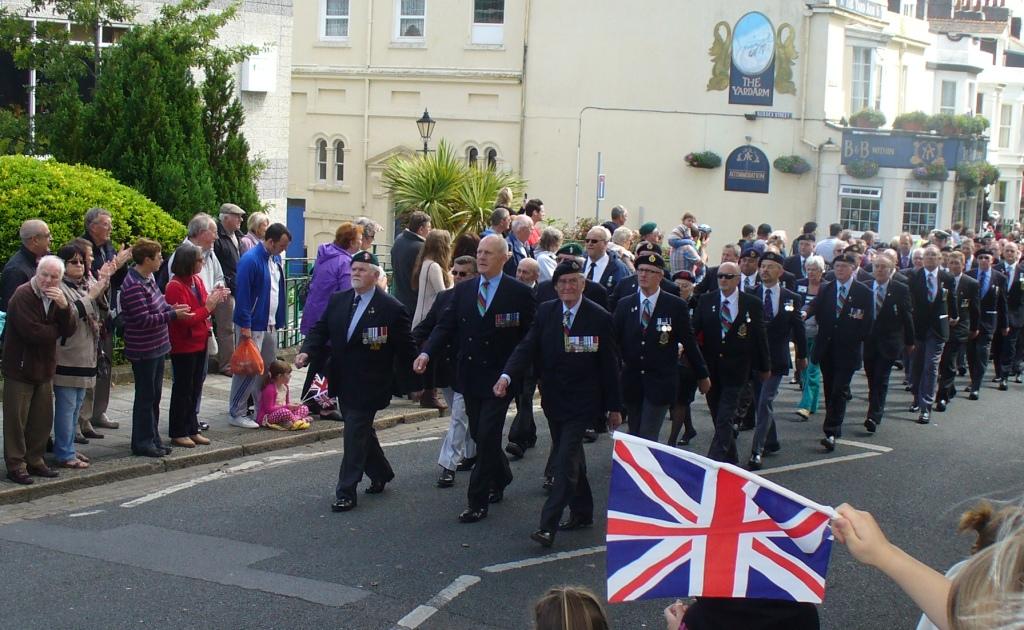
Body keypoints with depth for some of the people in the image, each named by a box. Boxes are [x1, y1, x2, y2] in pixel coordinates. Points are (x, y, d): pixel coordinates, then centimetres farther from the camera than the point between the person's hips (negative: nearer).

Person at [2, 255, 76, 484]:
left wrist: (64, 307, -18)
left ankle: (35, 461, 23)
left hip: (44, 368, 7)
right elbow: (33, 332, -23)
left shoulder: (56, 298, 10)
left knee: (42, 419, 11)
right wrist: (57, 330, -7)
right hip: (20, 368, -7)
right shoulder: (23, 296, -14)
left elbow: (69, 330, -1)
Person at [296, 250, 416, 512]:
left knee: (355, 435, -7)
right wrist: (306, 351, -12)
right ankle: (380, 473, 40)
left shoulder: (391, 308, -13)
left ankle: (346, 492, 0)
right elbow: (320, 329, 6)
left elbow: (405, 348, -8)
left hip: (368, 384, -7)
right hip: (343, 381, 7)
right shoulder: (337, 301, 4)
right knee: (362, 430, 20)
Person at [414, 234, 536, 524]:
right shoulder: (463, 290, 7)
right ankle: (500, 478, 40)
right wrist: (427, 352, -14)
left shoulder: (519, 293, -7)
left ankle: (477, 501, 1)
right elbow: (446, 325, 1)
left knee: (487, 437, -7)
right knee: (479, 436, 15)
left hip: (499, 378, -5)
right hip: (470, 377, 5)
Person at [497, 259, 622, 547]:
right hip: (554, 399, 5)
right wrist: (507, 376, -25)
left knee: (566, 460, -12)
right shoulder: (545, 312, 2)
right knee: (570, 457, 17)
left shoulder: (599, 318, -8)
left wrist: (615, 407, -2)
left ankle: (548, 526, -13)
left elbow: (609, 365, -4)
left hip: (582, 402, -5)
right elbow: (527, 348, -7)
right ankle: (582, 513, 33)